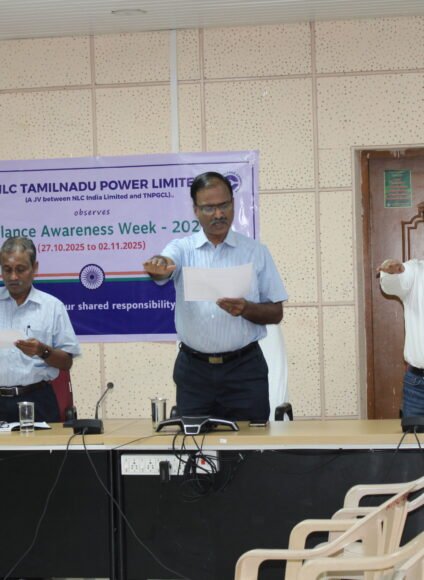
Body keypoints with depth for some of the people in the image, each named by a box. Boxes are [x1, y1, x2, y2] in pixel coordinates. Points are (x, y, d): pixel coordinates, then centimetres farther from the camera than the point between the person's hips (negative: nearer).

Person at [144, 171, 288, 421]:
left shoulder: (256, 252, 5)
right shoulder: (182, 248, 4)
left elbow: (276, 313, 5)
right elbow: (164, 267, -19)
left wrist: (246, 309, -16)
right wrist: (158, 266, -43)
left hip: (244, 369, 0)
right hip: (194, 370, 0)